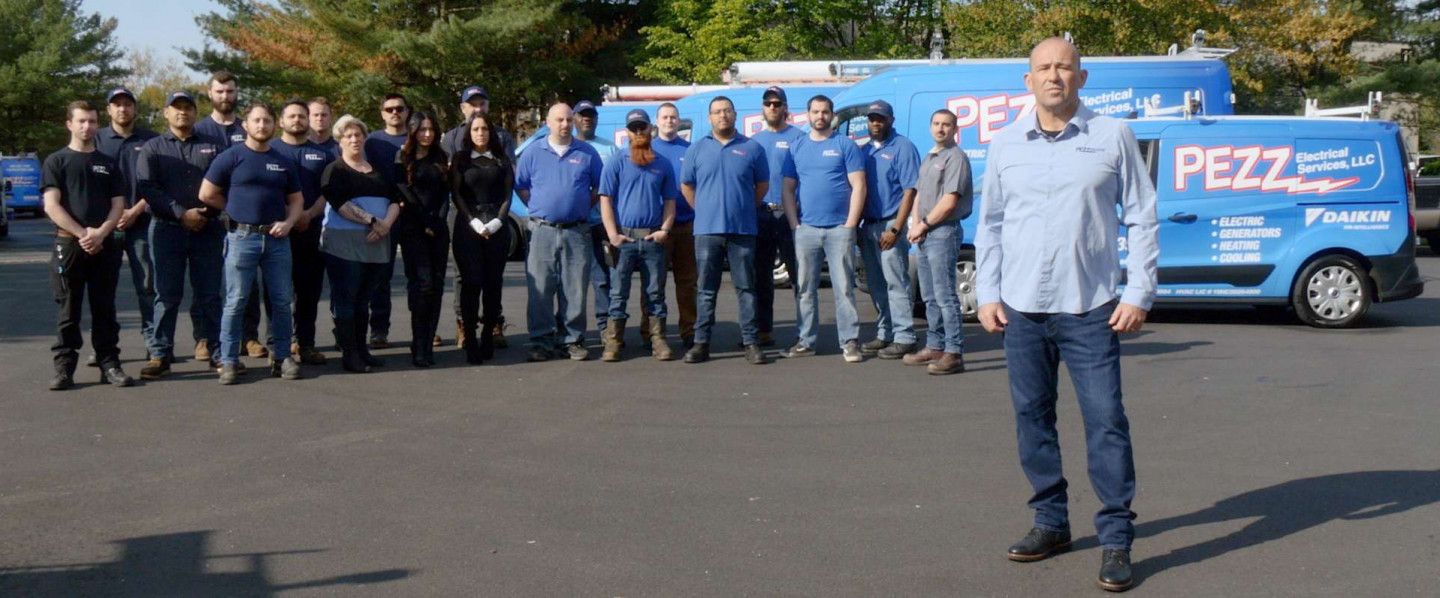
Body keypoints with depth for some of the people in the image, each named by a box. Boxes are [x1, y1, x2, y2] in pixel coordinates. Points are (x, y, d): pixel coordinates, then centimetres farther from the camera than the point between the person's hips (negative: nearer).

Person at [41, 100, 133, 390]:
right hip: (68, 245, -2)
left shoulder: (108, 164, 14)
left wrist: (100, 233, -11)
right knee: (68, 311, 1)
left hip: (105, 246, 2)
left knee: (104, 309, 5)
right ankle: (64, 367, 5)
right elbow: (51, 206, -5)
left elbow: (118, 205, 7)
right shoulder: (56, 161, 5)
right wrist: (82, 234, -16)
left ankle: (109, 363, 9)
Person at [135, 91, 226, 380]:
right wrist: (181, 213, -14)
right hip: (167, 229, -1)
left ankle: (217, 352, 10)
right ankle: (160, 355, 6)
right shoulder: (152, 148, 7)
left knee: (209, 295, 5)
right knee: (167, 296, 2)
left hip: (208, 230, 1)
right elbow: (147, 188, -4)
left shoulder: (211, 147, 12)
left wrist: (207, 212, -10)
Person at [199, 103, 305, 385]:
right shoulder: (231, 157, -1)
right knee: (236, 302, -1)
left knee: (281, 301, 6)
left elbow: (296, 199, 15)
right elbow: (207, 194, -1)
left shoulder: (283, 162, 12)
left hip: (277, 238, 4)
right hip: (242, 237, -4)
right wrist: (238, 209, 5)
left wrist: (288, 222, -3)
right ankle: (228, 361, 4)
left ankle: (282, 356, 15)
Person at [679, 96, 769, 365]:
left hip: (742, 230, 0)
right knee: (707, 289, 5)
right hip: (707, 230, 1)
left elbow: (762, 184, 12)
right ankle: (701, 343, 9)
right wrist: (705, 211, 8)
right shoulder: (697, 149, 6)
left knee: (746, 288, 3)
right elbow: (686, 186, 12)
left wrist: (745, 209, 8)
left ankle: (751, 343, 7)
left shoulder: (751, 148, 4)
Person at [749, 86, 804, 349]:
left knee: (797, 273, -5)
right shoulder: (754, 141, 16)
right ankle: (763, 330, 15)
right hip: (760, 215, 5)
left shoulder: (798, 137, 2)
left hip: (789, 214, -5)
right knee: (760, 275, 8)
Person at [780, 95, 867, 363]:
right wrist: (794, 225, 1)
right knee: (805, 288, 7)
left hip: (839, 229, -3)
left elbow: (858, 186, -2)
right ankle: (806, 341, 14)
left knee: (844, 287, -3)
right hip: (806, 230, 3)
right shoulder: (797, 148, 13)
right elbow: (788, 189, 11)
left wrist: (850, 224, -9)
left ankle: (850, 342, 0)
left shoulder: (845, 145, 3)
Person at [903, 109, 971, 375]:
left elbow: (949, 201, -16)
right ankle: (934, 347, 21)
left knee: (945, 296, -10)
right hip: (924, 235, 9)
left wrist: (924, 225, -10)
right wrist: (915, 225, 5)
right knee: (930, 297, 13)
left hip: (943, 233, -9)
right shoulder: (929, 158, 19)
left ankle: (954, 353, -9)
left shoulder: (955, 157, -9)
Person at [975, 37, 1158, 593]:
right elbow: (989, 224, 13)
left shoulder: (1113, 136, 0)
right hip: (1021, 309, 4)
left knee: (1106, 421, -5)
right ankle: (1051, 522, 23)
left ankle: (1116, 540, 3)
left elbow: (1140, 219, 1)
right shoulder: (1006, 144, 8)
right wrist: (987, 293, 6)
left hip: (1090, 309, -3)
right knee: (1032, 417, 9)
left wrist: (1139, 294, -6)